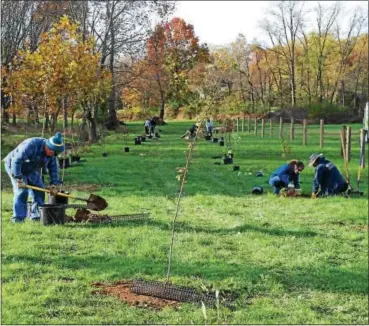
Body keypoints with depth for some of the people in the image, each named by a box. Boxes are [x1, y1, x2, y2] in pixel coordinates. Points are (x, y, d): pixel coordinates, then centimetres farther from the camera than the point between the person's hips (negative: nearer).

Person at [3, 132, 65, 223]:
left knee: (39, 191, 1)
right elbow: (16, 161, -36)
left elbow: (53, 168, -4)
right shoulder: (31, 145, -36)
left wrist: (54, 185, -13)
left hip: (31, 170, 7)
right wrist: (19, 179, -36)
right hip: (14, 166, -7)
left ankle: (36, 215, 11)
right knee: (22, 191, -19)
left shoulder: (51, 152, -12)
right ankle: (18, 218, -13)